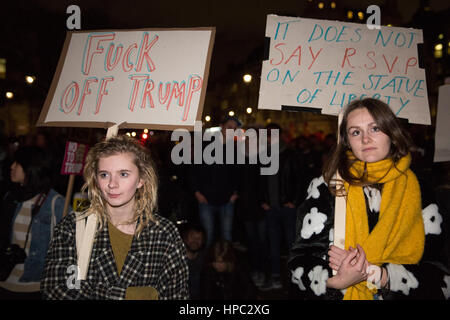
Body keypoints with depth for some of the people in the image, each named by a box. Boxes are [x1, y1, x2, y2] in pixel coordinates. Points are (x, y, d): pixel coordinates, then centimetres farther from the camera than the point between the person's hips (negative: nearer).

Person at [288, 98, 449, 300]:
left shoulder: (420, 194, 4)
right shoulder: (326, 188, -1)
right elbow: (300, 260, -1)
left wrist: (372, 273, -13)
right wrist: (338, 281, -18)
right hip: (335, 294, -1)